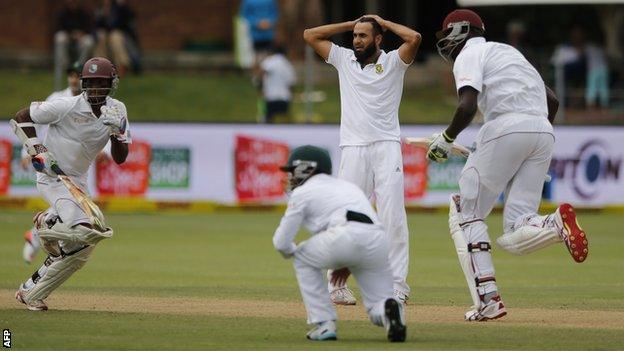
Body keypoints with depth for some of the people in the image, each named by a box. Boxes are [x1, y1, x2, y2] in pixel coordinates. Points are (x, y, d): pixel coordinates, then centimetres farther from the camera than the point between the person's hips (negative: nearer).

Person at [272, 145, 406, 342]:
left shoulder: (302, 192, 18)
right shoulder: (348, 186, 38)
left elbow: (281, 243, 17)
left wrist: (292, 251, 40)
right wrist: (348, 264, 40)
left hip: (345, 236, -5)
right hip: (378, 242, 5)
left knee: (303, 259, 25)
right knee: (378, 310, 17)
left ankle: (324, 324, 14)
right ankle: (387, 310, -21)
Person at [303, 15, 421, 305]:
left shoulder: (393, 62, 6)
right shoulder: (344, 59, 15)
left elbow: (414, 38, -12)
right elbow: (309, 35, 14)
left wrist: (383, 22, 3)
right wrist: (352, 24, 13)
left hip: (387, 148, -2)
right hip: (353, 149, 2)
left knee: (393, 217, -8)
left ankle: (396, 286, -6)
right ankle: (336, 284, 0)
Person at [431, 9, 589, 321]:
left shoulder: (468, 55, 7)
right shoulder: (509, 52, 32)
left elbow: (467, 106, -10)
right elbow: (552, 100, 28)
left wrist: (446, 139, 4)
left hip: (506, 128, -7)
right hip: (543, 132, 7)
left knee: (467, 215, 7)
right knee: (514, 239, 3)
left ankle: (487, 299, -8)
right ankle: (557, 224, -29)